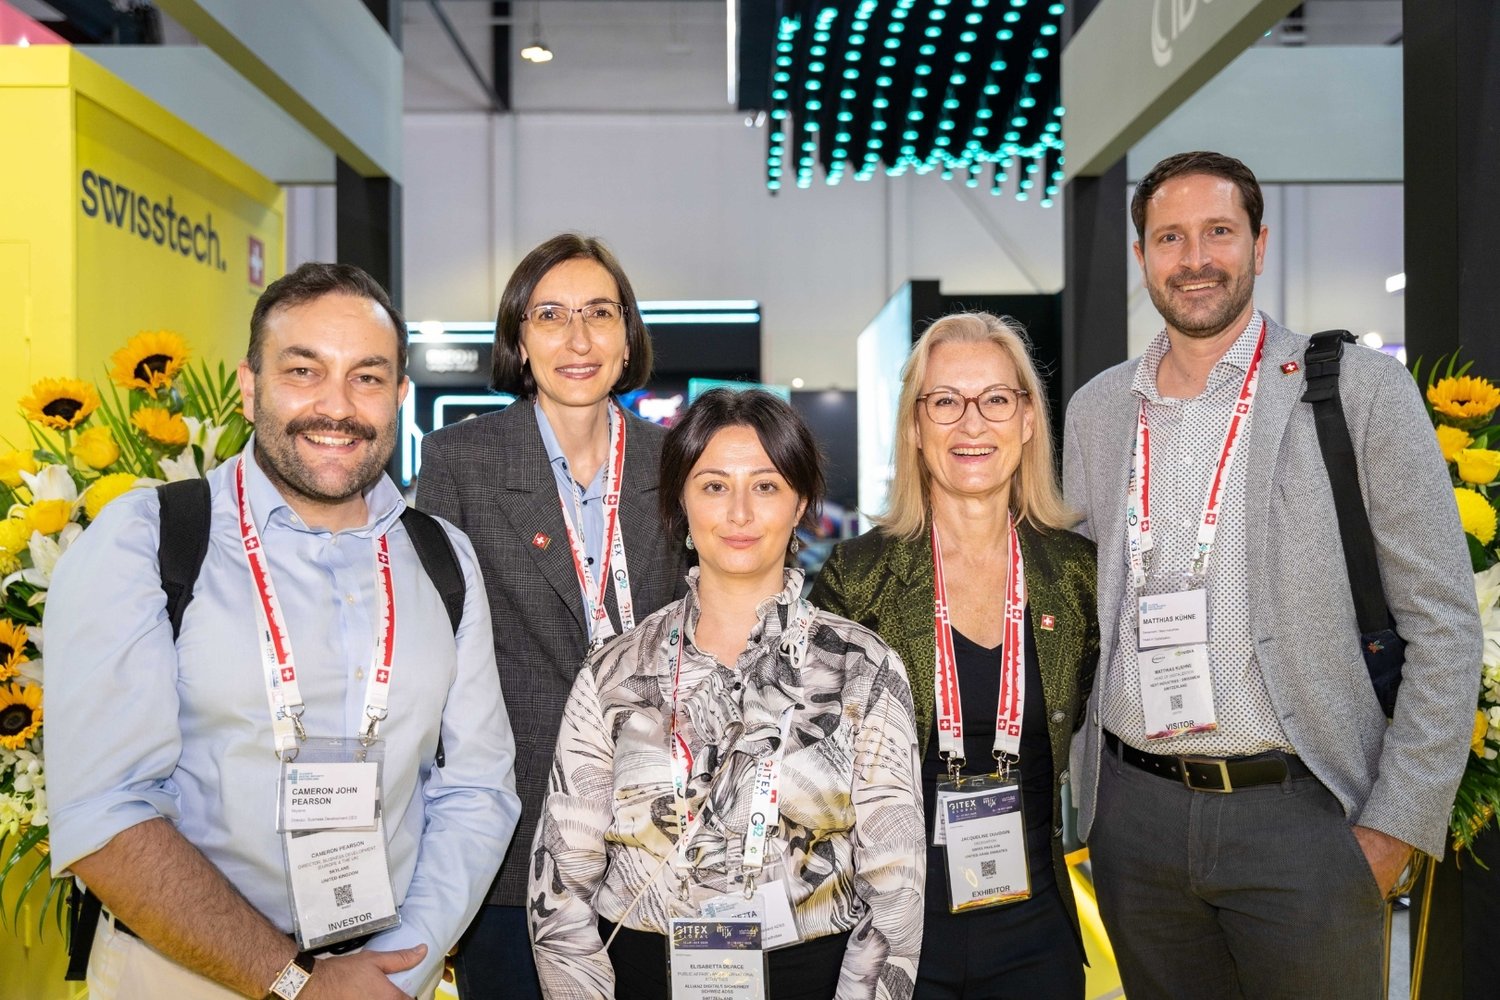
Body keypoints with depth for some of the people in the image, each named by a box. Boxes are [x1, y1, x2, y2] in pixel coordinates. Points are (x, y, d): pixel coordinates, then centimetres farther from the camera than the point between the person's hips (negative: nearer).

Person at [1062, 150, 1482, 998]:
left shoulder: (1361, 388, -4)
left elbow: (1444, 623, -4)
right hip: (1135, 814, 4)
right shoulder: (1096, 410, 7)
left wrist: (1398, 825, -8)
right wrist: (1089, 786, 9)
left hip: (1300, 810, -3)